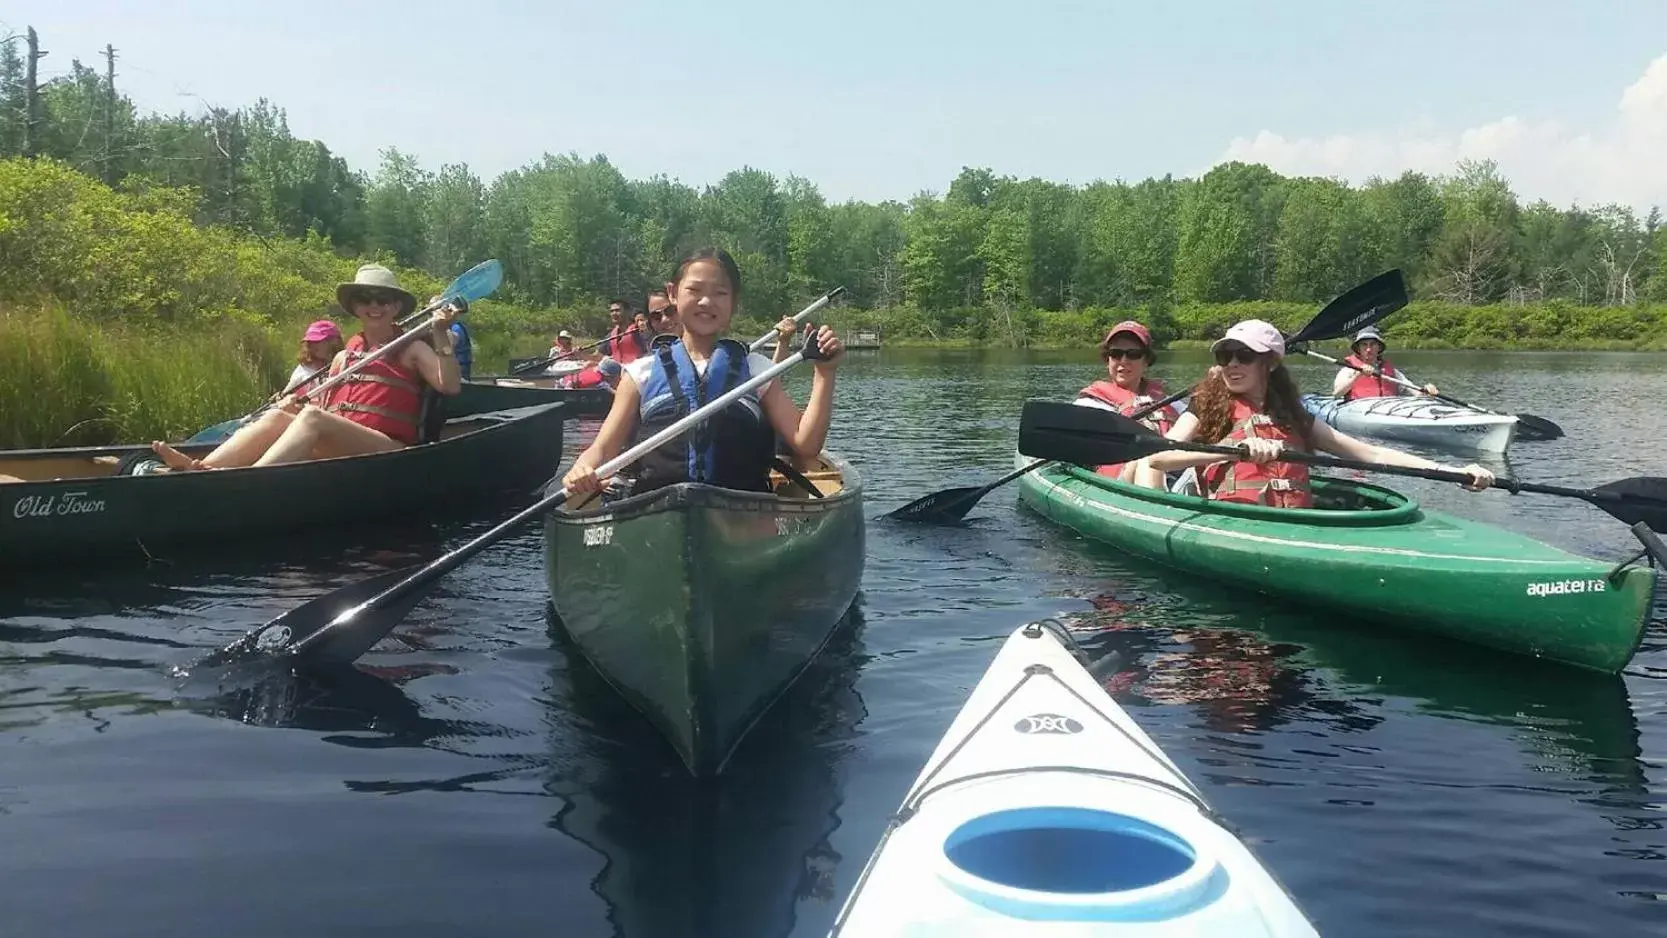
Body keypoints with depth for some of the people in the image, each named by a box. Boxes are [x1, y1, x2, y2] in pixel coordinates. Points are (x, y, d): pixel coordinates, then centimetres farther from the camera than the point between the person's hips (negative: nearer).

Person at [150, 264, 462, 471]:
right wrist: (297, 408, 1)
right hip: (335, 452, 5)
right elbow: (328, 411, 21)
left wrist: (441, 337, -10)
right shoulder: (342, 358, 27)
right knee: (276, 417, -19)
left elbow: (451, 386, -4)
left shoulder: (412, 350, 13)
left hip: (389, 452, -5)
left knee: (313, 417, -30)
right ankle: (198, 469, -41)